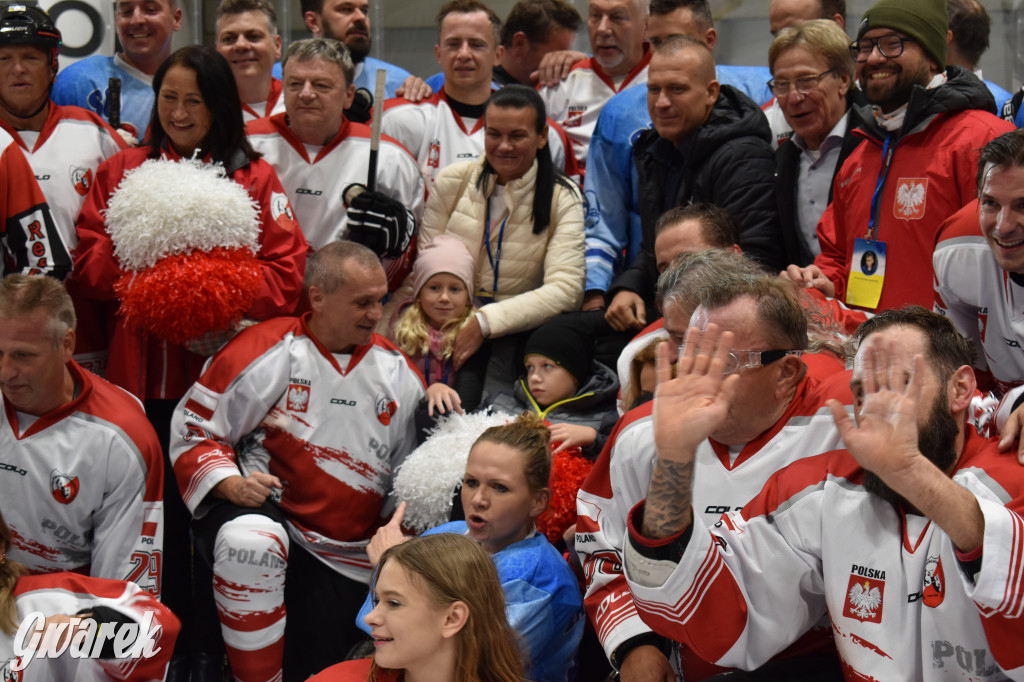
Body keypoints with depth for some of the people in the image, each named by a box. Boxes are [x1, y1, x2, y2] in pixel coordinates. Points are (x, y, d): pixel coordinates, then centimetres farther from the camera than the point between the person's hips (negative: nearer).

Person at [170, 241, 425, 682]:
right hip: (260, 509, -4)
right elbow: (192, 427, -4)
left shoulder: (398, 372, 7)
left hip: (343, 561, 4)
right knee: (251, 541, -39)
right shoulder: (266, 352, -7)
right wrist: (229, 483, -20)